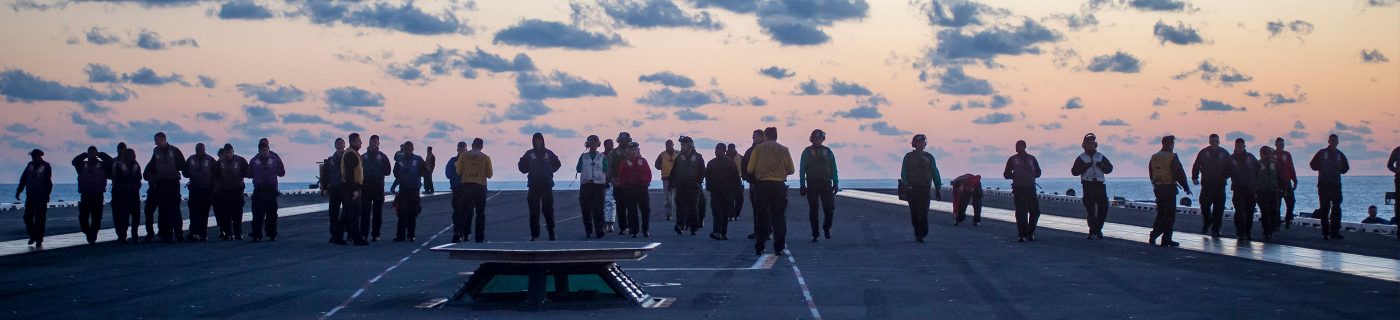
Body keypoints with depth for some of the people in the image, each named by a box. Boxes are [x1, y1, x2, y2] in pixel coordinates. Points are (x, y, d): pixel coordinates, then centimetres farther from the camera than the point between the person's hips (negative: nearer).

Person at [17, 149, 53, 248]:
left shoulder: (46, 166, -6)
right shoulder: (30, 165, 9)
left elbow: (48, 182, -11)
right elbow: (23, 179, 12)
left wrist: (47, 195, -18)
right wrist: (19, 191, 5)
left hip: (41, 198, -5)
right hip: (30, 196, 5)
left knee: (40, 219, -3)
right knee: (27, 217, 4)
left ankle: (39, 241, 3)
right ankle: (33, 236, 24)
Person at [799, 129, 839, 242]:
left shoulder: (827, 151, 8)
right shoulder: (807, 152, 3)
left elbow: (833, 168, 11)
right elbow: (802, 169, 2)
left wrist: (835, 183, 5)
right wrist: (802, 185, -4)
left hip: (826, 183, 1)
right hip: (812, 184, -1)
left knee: (829, 208, -4)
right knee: (813, 210, 1)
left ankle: (826, 228, 20)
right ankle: (815, 234, 8)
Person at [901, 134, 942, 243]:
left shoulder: (929, 157, 10)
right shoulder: (908, 157, 10)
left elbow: (935, 173, 13)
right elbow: (903, 173, 2)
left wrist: (938, 189, 9)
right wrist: (906, 185, -13)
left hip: (925, 188, -1)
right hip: (912, 188, 1)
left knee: (923, 211, -14)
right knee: (914, 212, 3)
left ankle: (922, 233, -18)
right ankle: (918, 233, 12)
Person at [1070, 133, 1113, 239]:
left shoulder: (1101, 157, 15)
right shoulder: (1081, 158, 8)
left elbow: (1109, 168, 15)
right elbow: (1074, 171, 1)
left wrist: (1102, 165, -5)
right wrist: (1085, 166, -12)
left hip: (1100, 184, 2)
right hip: (1088, 185, -2)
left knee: (1103, 206, -2)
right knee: (1090, 208, -6)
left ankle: (1098, 228, 13)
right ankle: (1092, 230, -1)